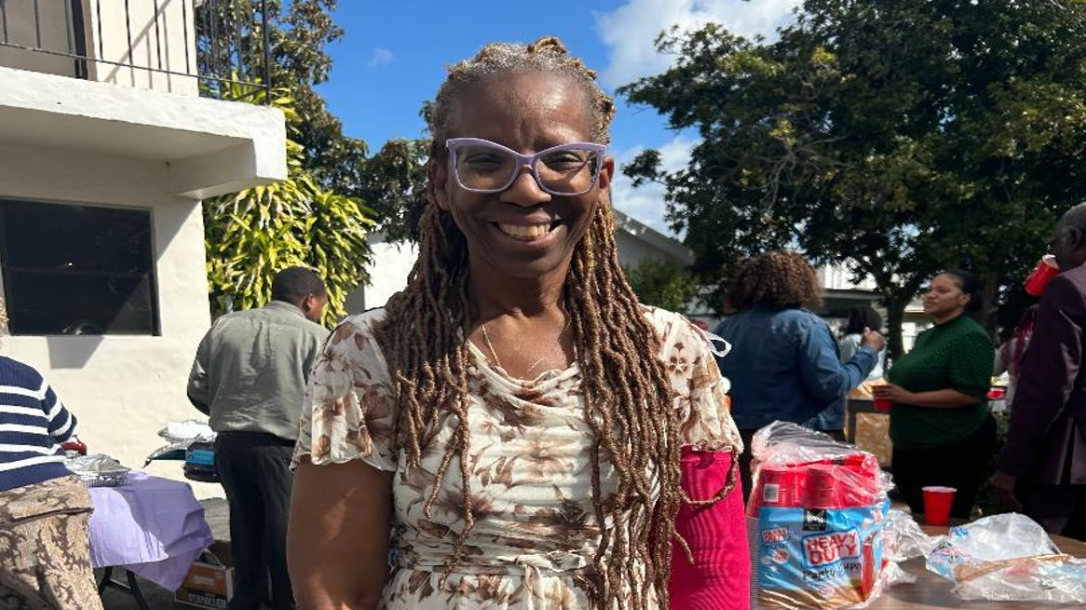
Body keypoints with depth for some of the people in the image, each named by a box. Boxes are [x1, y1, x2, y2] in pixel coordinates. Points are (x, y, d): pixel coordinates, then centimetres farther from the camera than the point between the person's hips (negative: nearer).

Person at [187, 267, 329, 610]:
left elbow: (197, 389, 9)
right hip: (283, 448, -5)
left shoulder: (224, 327, 8)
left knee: (245, 531, 18)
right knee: (287, 537, 7)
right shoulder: (315, 337, -7)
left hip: (230, 444, 5)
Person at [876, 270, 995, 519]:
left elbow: (970, 394, -23)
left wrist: (909, 397, -22)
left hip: (954, 448, -9)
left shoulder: (970, 336, -13)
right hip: (913, 445, 9)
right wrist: (892, 392, 8)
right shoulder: (926, 336, 14)